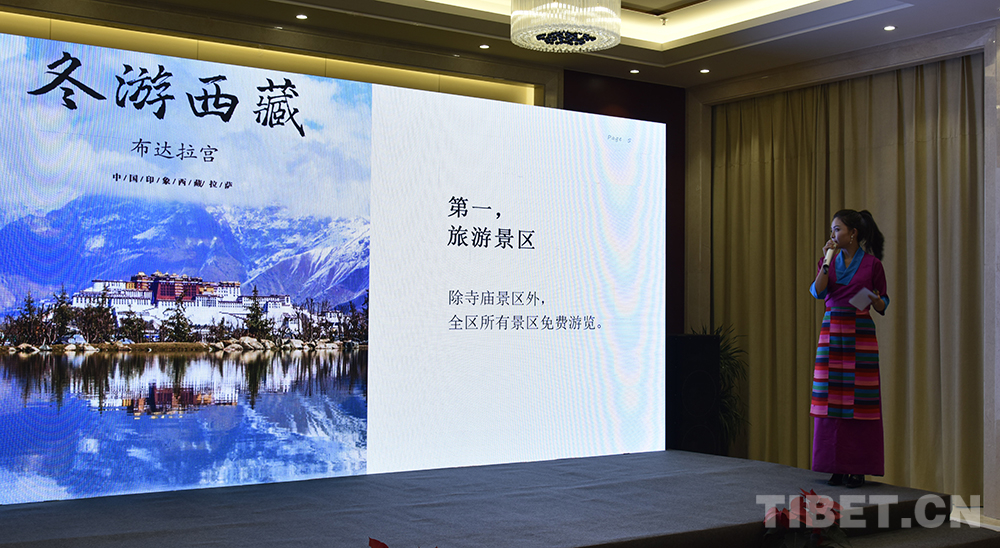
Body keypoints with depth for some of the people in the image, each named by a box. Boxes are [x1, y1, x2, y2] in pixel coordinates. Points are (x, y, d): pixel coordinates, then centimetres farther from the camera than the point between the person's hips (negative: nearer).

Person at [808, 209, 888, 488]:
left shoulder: (872, 263, 1)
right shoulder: (828, 260, 10)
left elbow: (883, 305, 5)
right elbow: (818, 292, -5)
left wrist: (874, 300, -16)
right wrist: (828, 259, -8)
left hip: (860, 334, -3)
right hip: (831, 331, 3)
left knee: (860, 400, -4)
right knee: (831, 400, 1)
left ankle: (858, 468, 3)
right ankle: (837, 467, 9)